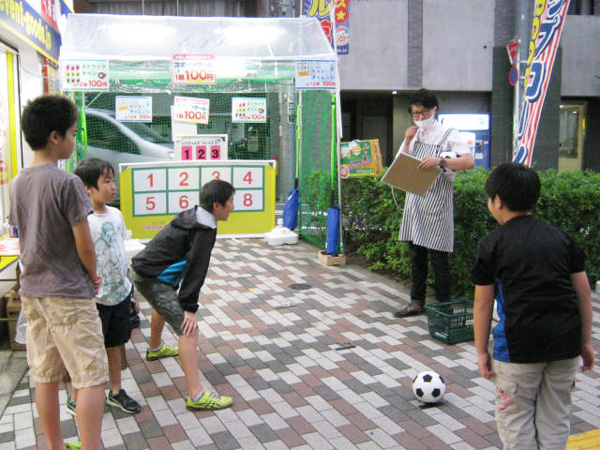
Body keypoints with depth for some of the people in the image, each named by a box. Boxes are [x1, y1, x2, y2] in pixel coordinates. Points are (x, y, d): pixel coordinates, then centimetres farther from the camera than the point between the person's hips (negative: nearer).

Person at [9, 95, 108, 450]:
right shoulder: (67, 183, -17)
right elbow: (84, 244, -15)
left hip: (33, 291, 8)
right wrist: (93, 276, 2)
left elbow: (26, 236, 12)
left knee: (46, 376, 15)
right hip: (69, 294, -8)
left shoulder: (17, 184, 7)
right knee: (92, 377, -1)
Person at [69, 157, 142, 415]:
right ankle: (75, 400, 26)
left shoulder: (116, 214, 4)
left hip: (120, 293, 7)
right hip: (95, 297, -7)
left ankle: (116, 392, 34)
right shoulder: (83, 220, -19)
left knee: (114, 344, 19)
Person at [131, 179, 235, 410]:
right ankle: (196, 396, -19)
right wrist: (190, 308, -20)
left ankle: (154, 349, 67)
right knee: (188, 329, -16)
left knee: (163, 308, 38)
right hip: (154, 280, -11)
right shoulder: (204, 230, -19)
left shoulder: (192, 216, 10)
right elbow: (196, 269, -22)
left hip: (143, 269, 11)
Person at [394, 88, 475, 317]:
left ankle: (443, 306, 10)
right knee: (416, 255, 12)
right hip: (414, 201, 6)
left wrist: (440, 161, -30)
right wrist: (407, 141, -1)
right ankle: (417, 302, 23)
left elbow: (469, 162, -16)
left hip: (436, 202, -6)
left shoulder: (449, 135, -3)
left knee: (438, 256, -2)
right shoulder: (413, 135, 14)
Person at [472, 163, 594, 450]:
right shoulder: (561, 237, 8)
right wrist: (585, 341, 16)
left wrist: (481, 351, 4)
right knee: (555, 417, 16)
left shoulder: (491, 245, -4)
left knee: (515, 418, 10)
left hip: (519, 345, -4)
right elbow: (583, 292, 8)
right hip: (566, 341, 5)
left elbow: (483, 303, -4)